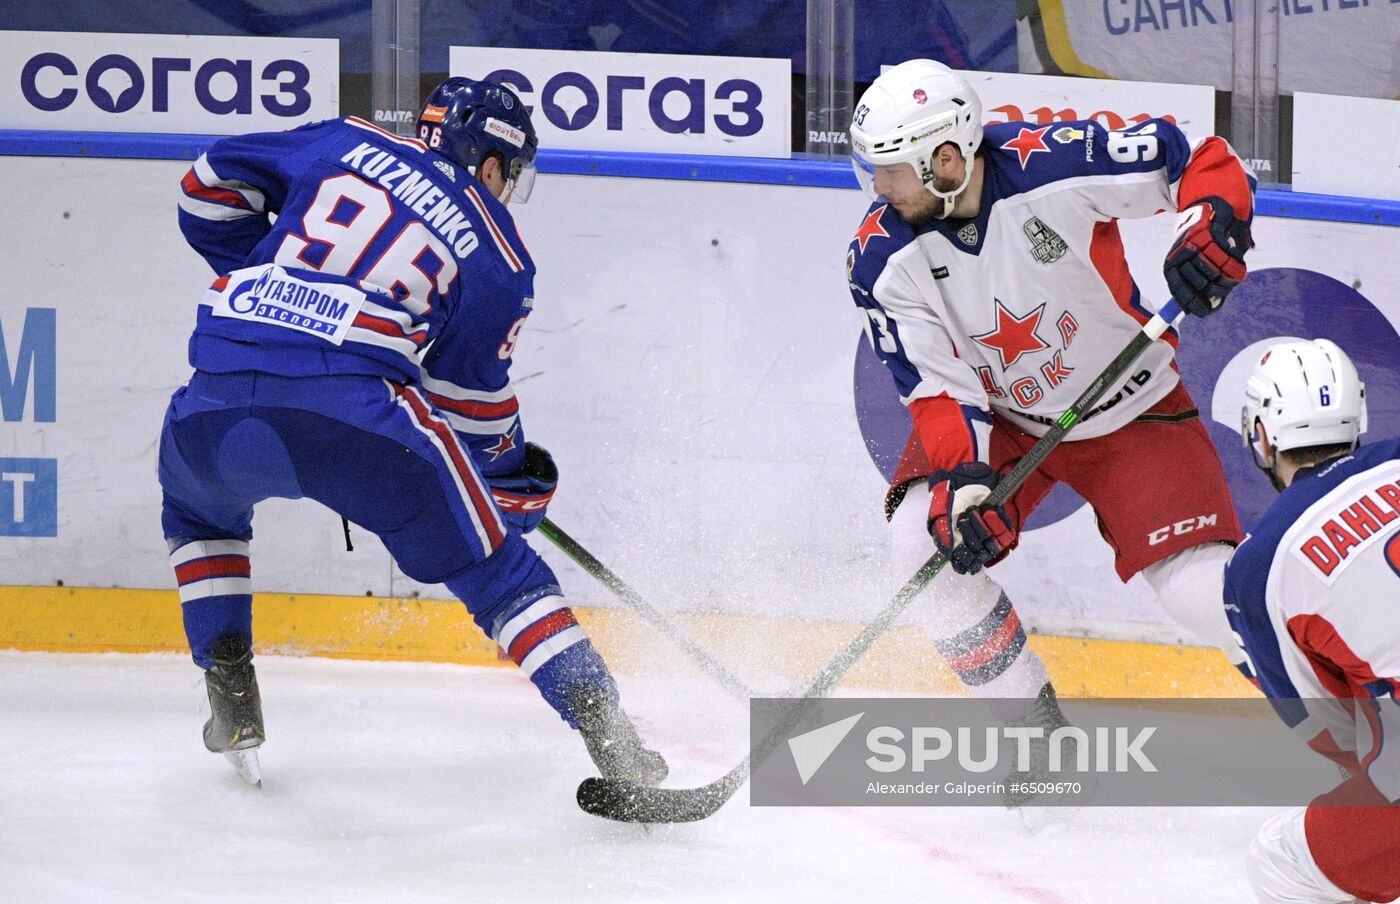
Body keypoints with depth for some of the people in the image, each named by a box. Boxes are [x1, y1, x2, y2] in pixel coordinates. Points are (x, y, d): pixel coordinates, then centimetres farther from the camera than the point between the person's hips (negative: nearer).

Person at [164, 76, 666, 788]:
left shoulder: (344, 143, 21)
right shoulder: (499, 259, 15)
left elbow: (212, 182, 25)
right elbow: (475, 397, 17)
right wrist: (518, 479, 34)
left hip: (220, 399, 3)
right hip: (357, 409, -3)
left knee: (197, 508, 37)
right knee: (491, 563, 8)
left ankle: (231, 698, 26)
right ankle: (604, 729, -3)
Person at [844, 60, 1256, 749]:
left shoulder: (1057, 164, -28)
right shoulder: (882, 262, -19)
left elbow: (1194, 157, -18)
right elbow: (938, 386, -17)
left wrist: (1211, 225, -38)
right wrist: (963, 480, -33)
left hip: (1130, 412, -3)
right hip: (999, 415, 3)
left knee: (1202, 591, -14)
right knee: (925, 540, -19)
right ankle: (1039, 730, 0)